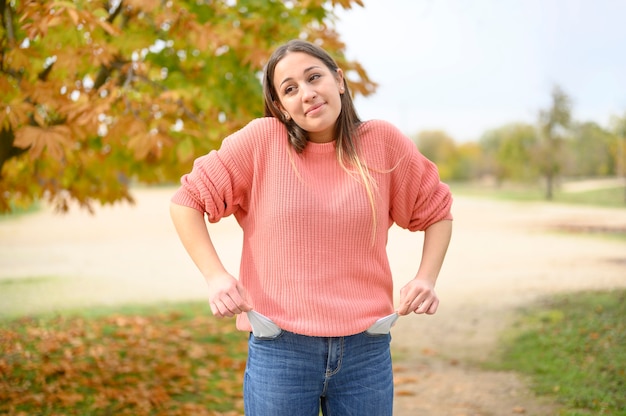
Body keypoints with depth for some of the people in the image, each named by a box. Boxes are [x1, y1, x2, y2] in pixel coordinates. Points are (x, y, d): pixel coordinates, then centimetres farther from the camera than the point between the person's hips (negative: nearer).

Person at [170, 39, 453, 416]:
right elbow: (187, 202, 1)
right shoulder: (262, 139, -5)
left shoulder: (383, 141, 0)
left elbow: (437, 210, 12)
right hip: (280, 349, -1)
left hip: (367, 348, 2)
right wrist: (215, 276, -9)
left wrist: (426, 279, -1)